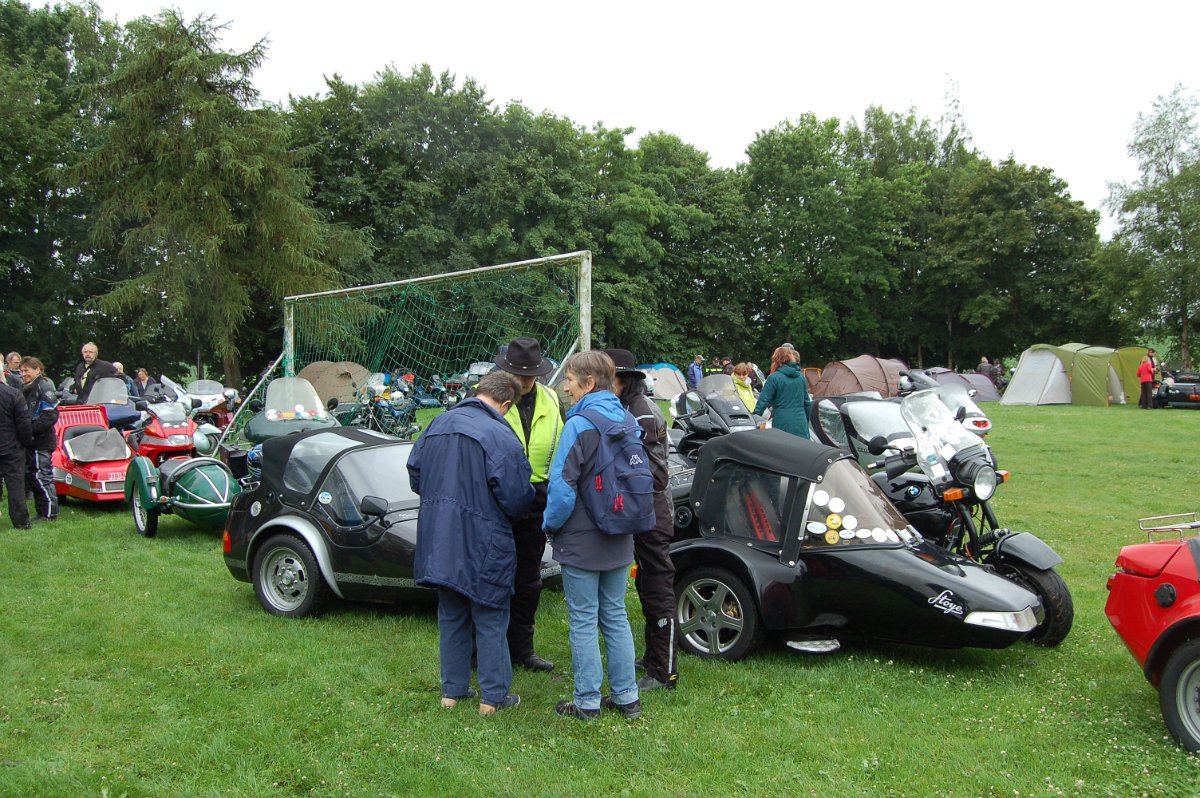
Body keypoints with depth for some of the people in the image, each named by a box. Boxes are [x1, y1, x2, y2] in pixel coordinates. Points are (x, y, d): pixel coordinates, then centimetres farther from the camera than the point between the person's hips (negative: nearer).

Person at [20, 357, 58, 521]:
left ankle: (50, 514, -1)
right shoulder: (25, 389, 18)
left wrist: (31, 430, -22)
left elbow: (51, 415, -19)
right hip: (29, 442, 9)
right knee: (30, 476, 13)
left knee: (42, 477, -7)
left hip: (41, 441, -9)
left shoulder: (44, 386, -10)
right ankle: (41, 512, 21)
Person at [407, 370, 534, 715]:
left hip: (439, 543, 6)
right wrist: (530, 495, 4)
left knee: (451, 616, 20)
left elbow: (414, 476, 13)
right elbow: (516, 499, -18)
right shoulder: (500, 437, -19)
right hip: (483, 547, -6)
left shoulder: (437, 425, 3)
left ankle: (452, 690, 29)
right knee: (490, 621, 9)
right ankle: (493, 696, 16)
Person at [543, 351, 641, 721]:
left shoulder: (579, 424, -18)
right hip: (618, 540, 7)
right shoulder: (627, 421, 4)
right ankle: (626, 696, 21)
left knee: (583, 621, 4)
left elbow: (563, 486, -20)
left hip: (582, 541, -7)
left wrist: (551, 525, -5)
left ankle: (587, 703, 13)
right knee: (615, 616, 16)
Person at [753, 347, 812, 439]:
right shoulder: (801, 377, 10)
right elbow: (807, 403, 17)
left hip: (782, 425, -4)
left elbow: (763, 401, -9)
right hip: (801, 424, 4)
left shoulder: (774, 378, -7)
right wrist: (806, 423, 27)